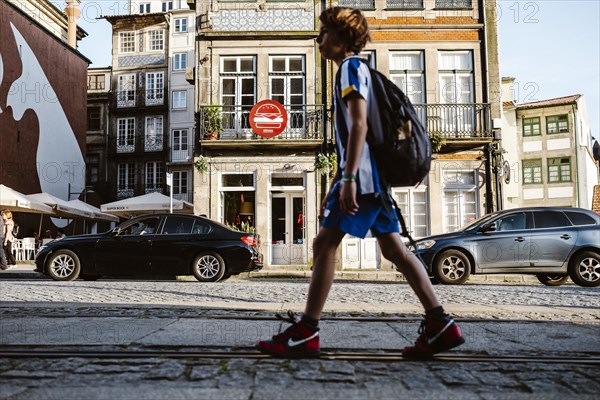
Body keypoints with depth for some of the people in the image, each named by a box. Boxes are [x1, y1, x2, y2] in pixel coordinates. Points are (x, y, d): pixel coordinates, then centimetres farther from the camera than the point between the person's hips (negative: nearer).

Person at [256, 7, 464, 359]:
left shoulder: (351, 67, -3)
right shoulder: (353, 69, 26)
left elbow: (359, 124, -17)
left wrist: (348, 178, -24)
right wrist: (338, 184, 25)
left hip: (362, 174, -10)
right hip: (374, 177, 10)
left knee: (324, 244, -8)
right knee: (395, 249, 6)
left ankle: (306, 334, -2)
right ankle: (441, 325, 7)